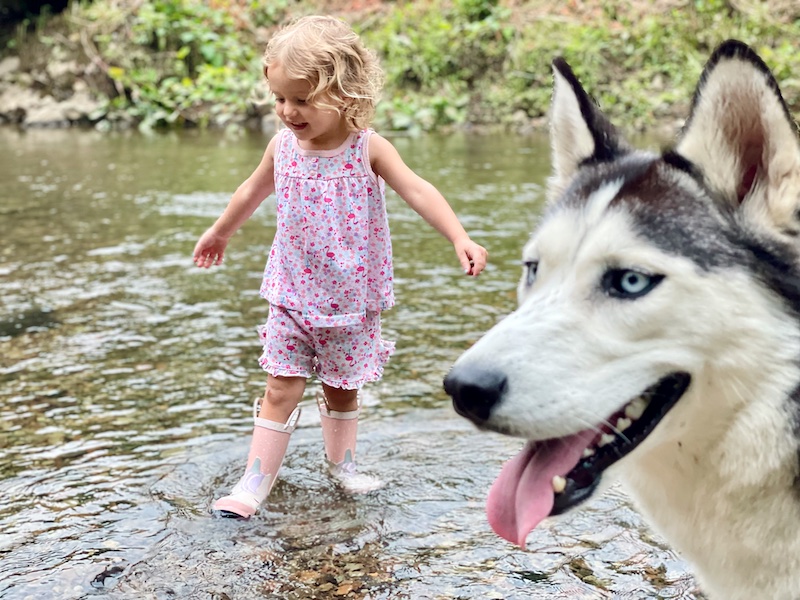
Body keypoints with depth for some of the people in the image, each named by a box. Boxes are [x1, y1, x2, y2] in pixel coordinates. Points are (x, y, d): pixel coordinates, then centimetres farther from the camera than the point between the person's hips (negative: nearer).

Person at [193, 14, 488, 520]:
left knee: (343, 388, 15)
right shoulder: (283, 146, -4)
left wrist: (459, 238, -37)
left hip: (352, 299, -1)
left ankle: (342, 462, 38)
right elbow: (254, 190, 15)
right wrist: (221, 232, 30)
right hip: (293, 294, 1)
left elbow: (417, 191, -23)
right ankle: (255, 482, 9)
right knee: (282, 389, 0)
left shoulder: (368, 148, -14)